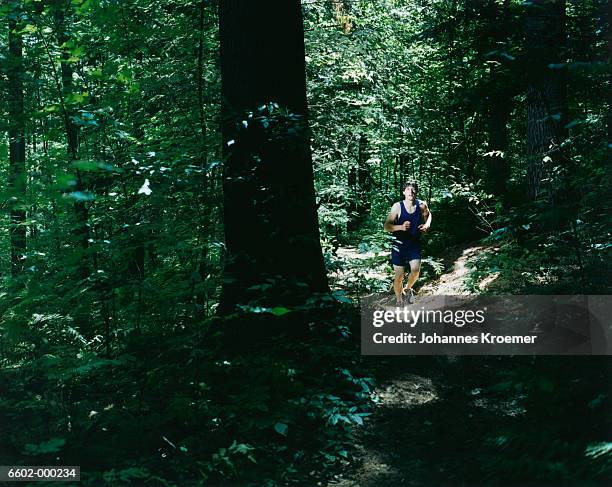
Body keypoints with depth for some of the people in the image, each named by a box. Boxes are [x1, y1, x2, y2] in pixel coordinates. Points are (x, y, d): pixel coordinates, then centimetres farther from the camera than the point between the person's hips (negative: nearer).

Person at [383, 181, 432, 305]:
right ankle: (399, 301, 26)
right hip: (399, 245, -1)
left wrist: (426, 225, -3)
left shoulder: (422, 205, -4)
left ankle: (408, 289, 13)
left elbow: (428, 215, 19)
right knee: (399, 277, 2)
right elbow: (387, 226, -13)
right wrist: (401, 227, -31)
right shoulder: (397, 206, -12)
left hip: (415, 245, 2)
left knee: (415, 269, -20)